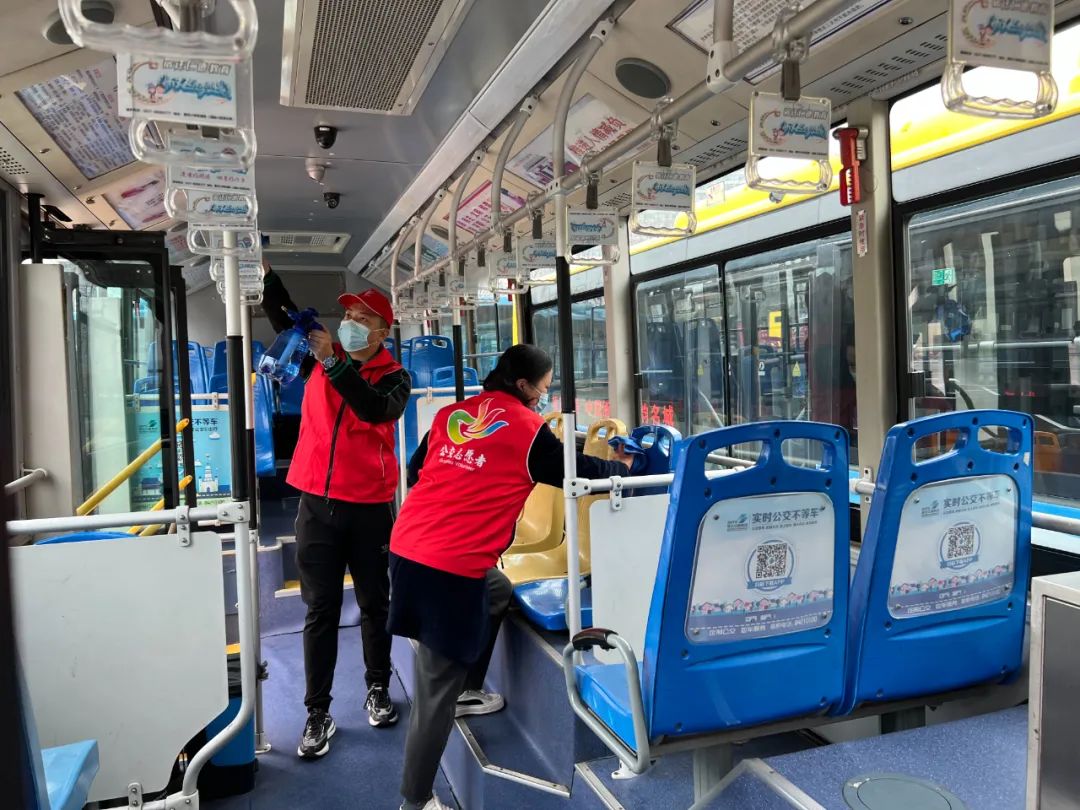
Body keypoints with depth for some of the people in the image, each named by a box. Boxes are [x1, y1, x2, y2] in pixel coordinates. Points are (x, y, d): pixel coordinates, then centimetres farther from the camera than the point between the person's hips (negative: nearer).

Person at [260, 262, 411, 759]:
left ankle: (378, 689, 31)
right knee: (320, 610, 7)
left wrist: (334, 362, -30)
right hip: (316, 505, 2)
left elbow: (376, 409, -24)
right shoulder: (318, 359, 7)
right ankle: (318, 713, 16)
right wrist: (265, 269, -12)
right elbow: (281, 313, 2)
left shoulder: (394, 377, -3)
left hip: (370, 508, -2)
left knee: (374, 604, 12)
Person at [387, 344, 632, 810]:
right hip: (451, 567, -7)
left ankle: (467, 691, 37)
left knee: (497, 592, 31)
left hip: (407, 547, 7)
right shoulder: (527, 427, -3)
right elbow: (575, 471, 9)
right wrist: (623, 467, 26)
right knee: (437, 687, 4)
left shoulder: (451, 414, 12)